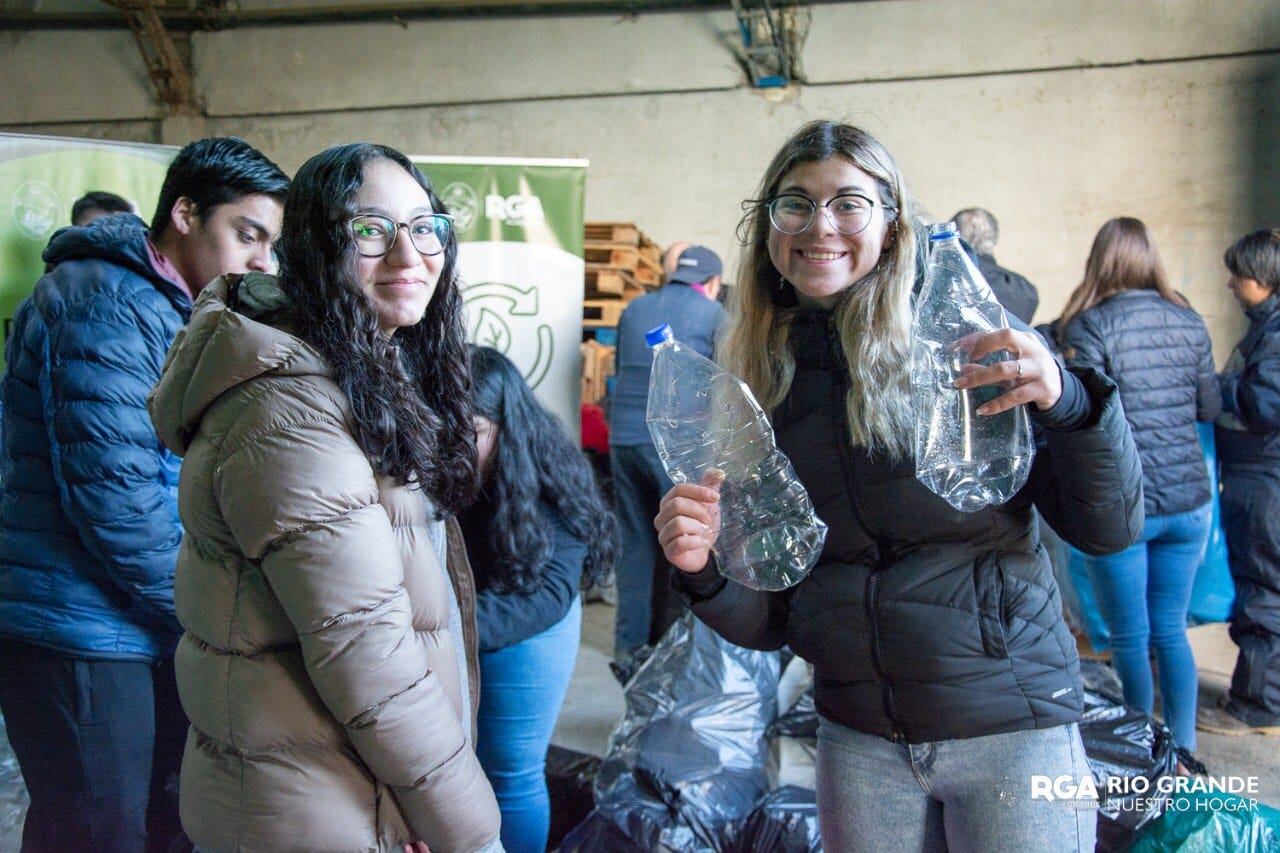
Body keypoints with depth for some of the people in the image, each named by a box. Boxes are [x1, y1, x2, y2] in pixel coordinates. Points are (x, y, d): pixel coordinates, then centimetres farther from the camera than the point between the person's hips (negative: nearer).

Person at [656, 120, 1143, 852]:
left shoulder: (969, 336, -8)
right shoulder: (762, 386, 1)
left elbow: (1111, 529, -8)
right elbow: (767, 621, 4)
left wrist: (1066, 400, -25)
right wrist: (705, 572, -16)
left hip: (1010, 728, -2)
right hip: (857, 742, 3)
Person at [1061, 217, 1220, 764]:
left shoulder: (1089, 326, -12)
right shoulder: (1189, 322, 4)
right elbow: (1210, 408, 12)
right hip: (1188, 502, 5)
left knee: (1131, 638, 8)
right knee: (1171, 630, 16)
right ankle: (1183, 755, 20)